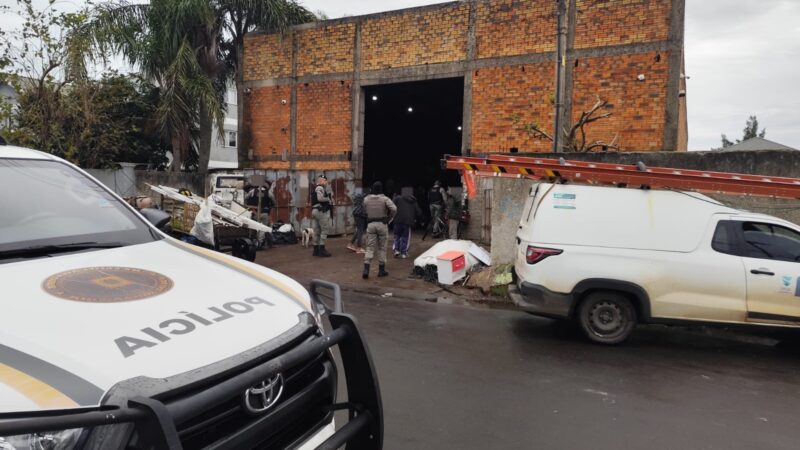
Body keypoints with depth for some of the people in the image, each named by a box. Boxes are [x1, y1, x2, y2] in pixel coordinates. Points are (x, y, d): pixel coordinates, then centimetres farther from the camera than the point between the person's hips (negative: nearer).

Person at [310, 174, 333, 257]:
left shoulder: (315, 189, 21)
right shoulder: (320, 188, -11)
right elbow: (320, 198, -25)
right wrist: (328, 200, -11)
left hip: (315, 210, 10)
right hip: (321, 211, -10)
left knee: (317, 231, 12)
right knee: (325, 229, -6)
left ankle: (316, 250, 17)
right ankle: (322, 249, -7)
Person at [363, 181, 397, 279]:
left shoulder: (366, 199, 1)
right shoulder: (384, 199, -8)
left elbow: (365, 210, 10)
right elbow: (394, 209, -19)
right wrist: (389, 218, -4)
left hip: (370, 224, 2)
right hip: (382, 224, -2)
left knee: (370, 247, 3)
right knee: (382, 248, 10)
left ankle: (366, 270, -10)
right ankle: (381, 270, 16)